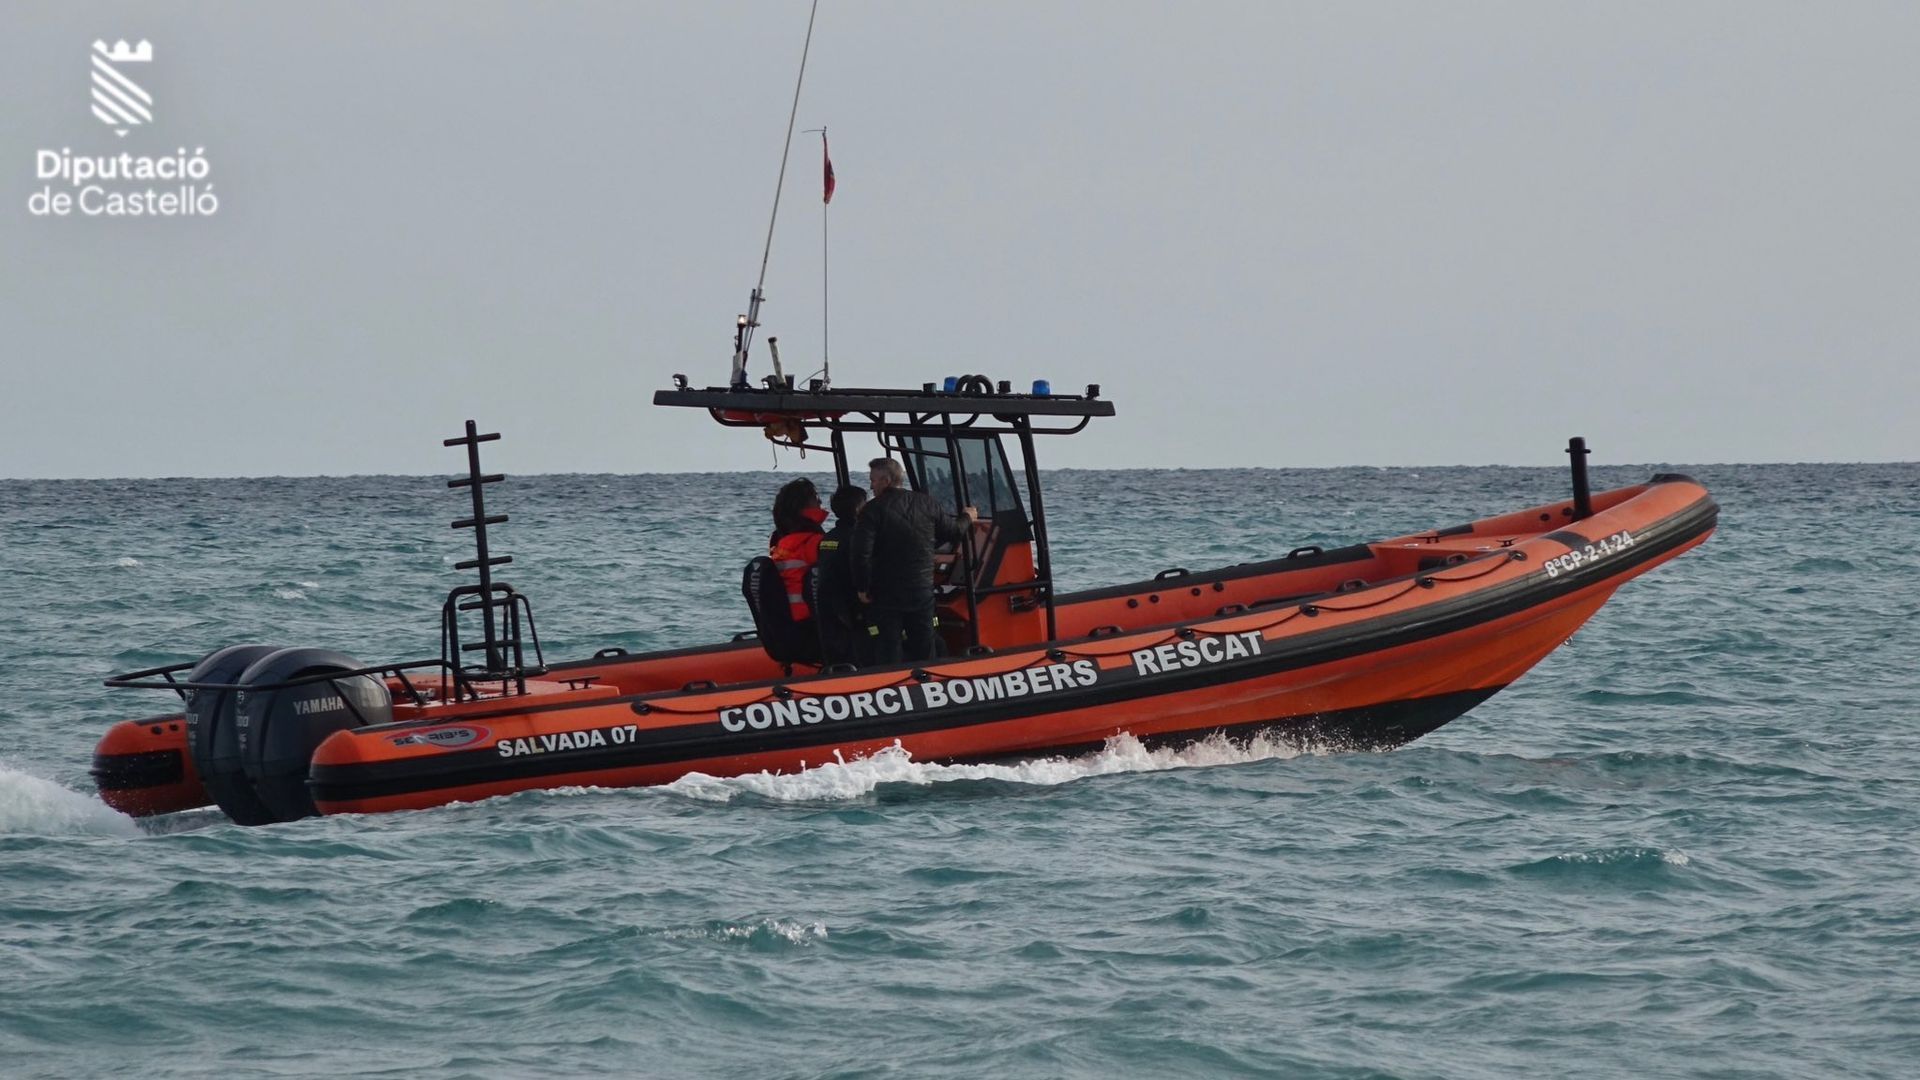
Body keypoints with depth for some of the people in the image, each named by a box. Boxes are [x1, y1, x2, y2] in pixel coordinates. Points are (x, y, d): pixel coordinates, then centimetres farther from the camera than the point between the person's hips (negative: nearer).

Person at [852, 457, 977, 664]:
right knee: (923, 652, 15)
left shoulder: (874, 510, -13)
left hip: (886, 595, -4)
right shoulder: (926, 503, 2)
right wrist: (967, 519, 36)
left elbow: (861, 552, -20)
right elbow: (953, 531, 13)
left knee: (887, 655, -2)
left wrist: (862, 587, -8)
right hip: (922, 591, 4)